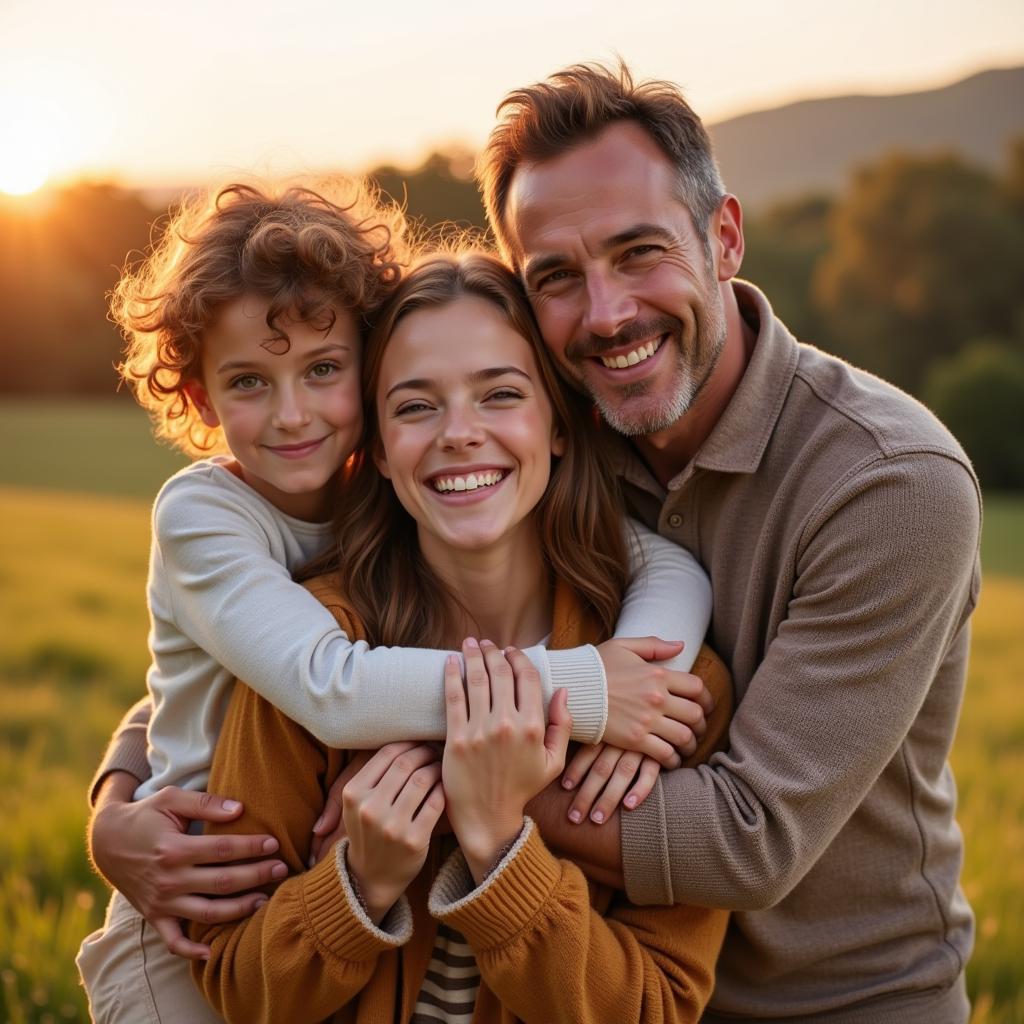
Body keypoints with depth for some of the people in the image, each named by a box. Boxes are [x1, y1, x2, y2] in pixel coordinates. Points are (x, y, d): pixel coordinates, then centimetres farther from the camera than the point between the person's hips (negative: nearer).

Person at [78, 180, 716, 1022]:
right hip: (191, 928, -4)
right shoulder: (201, 513, -18)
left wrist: (631, 697, -34)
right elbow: (329, 687, -34)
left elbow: (669, 562, -15)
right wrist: (582, 689, -33)